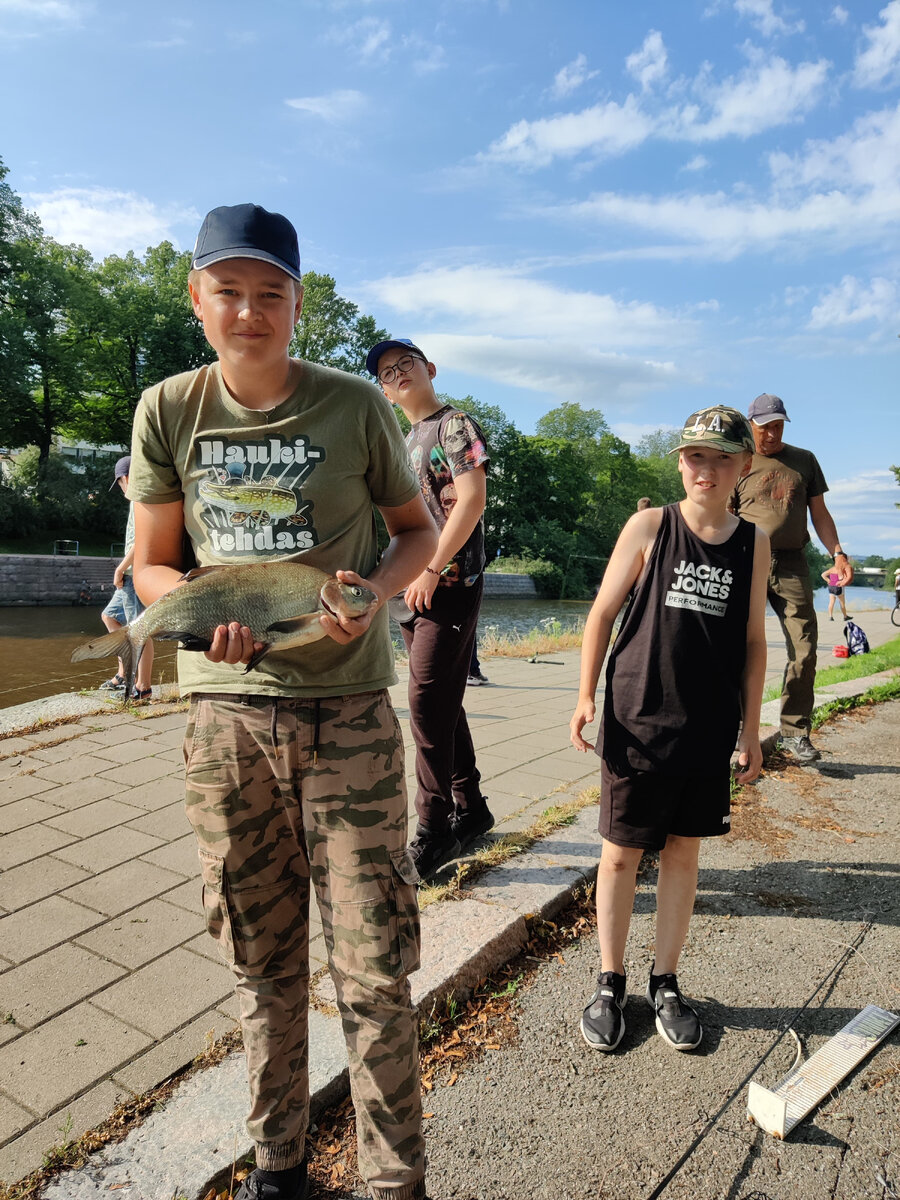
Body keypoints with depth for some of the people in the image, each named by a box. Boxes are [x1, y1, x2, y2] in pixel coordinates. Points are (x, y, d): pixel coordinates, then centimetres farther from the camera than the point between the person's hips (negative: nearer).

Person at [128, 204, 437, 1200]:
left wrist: (377, 586, -14)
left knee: (371, 963, 2)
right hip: (223, 706, 2)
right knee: (260, 957, 15)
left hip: (346, 704, -2)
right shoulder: (168, 410, 4)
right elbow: (150, 565, 8)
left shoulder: (353, 406, -1)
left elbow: (418, 529, 8)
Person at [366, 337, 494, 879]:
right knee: (441, 702, 12)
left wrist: (431, 570, -19)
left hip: (450, 584, -9)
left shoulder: (456, 424, -4)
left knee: (428, 702, -10)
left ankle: (434, 830, 0)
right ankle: (470, 808, 25)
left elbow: (472, 499, -17)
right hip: (415, 585, 9)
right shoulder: (406, 442, 21)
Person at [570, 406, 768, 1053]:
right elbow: (603, 613, 0)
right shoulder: (649, 526, -3)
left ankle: (666, 982, 30)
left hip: (710, 731, 2)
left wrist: (751, 729, 9)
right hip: (636, 723, -2)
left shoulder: (754, 542, 4)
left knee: (684, 852, 12)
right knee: (620, 854, 6)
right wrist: (586, 696, -4)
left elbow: (753, 641, 9)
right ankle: (610, 984, 25)